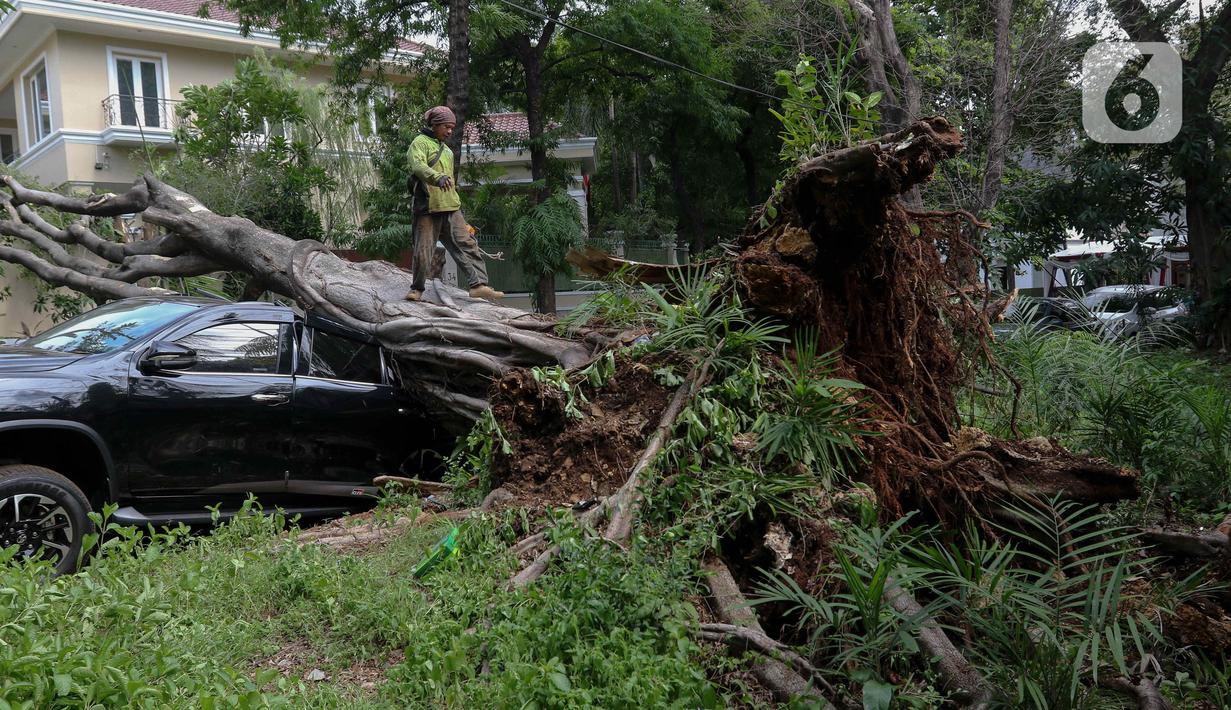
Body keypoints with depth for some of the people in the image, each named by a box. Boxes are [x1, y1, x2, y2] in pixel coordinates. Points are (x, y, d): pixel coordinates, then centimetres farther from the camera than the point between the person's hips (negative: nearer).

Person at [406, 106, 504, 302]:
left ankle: (479, 284, -9)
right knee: (424, 250, -2)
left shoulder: (447, 151, 25)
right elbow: (418, 166, -22)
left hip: (451, 208, 7)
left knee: (467, 244, -5)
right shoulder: (420, 143, -1)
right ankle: (417, 288, 14)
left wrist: (458, 207, 27)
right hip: (428, 207, -7)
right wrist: (438, 177, -40)